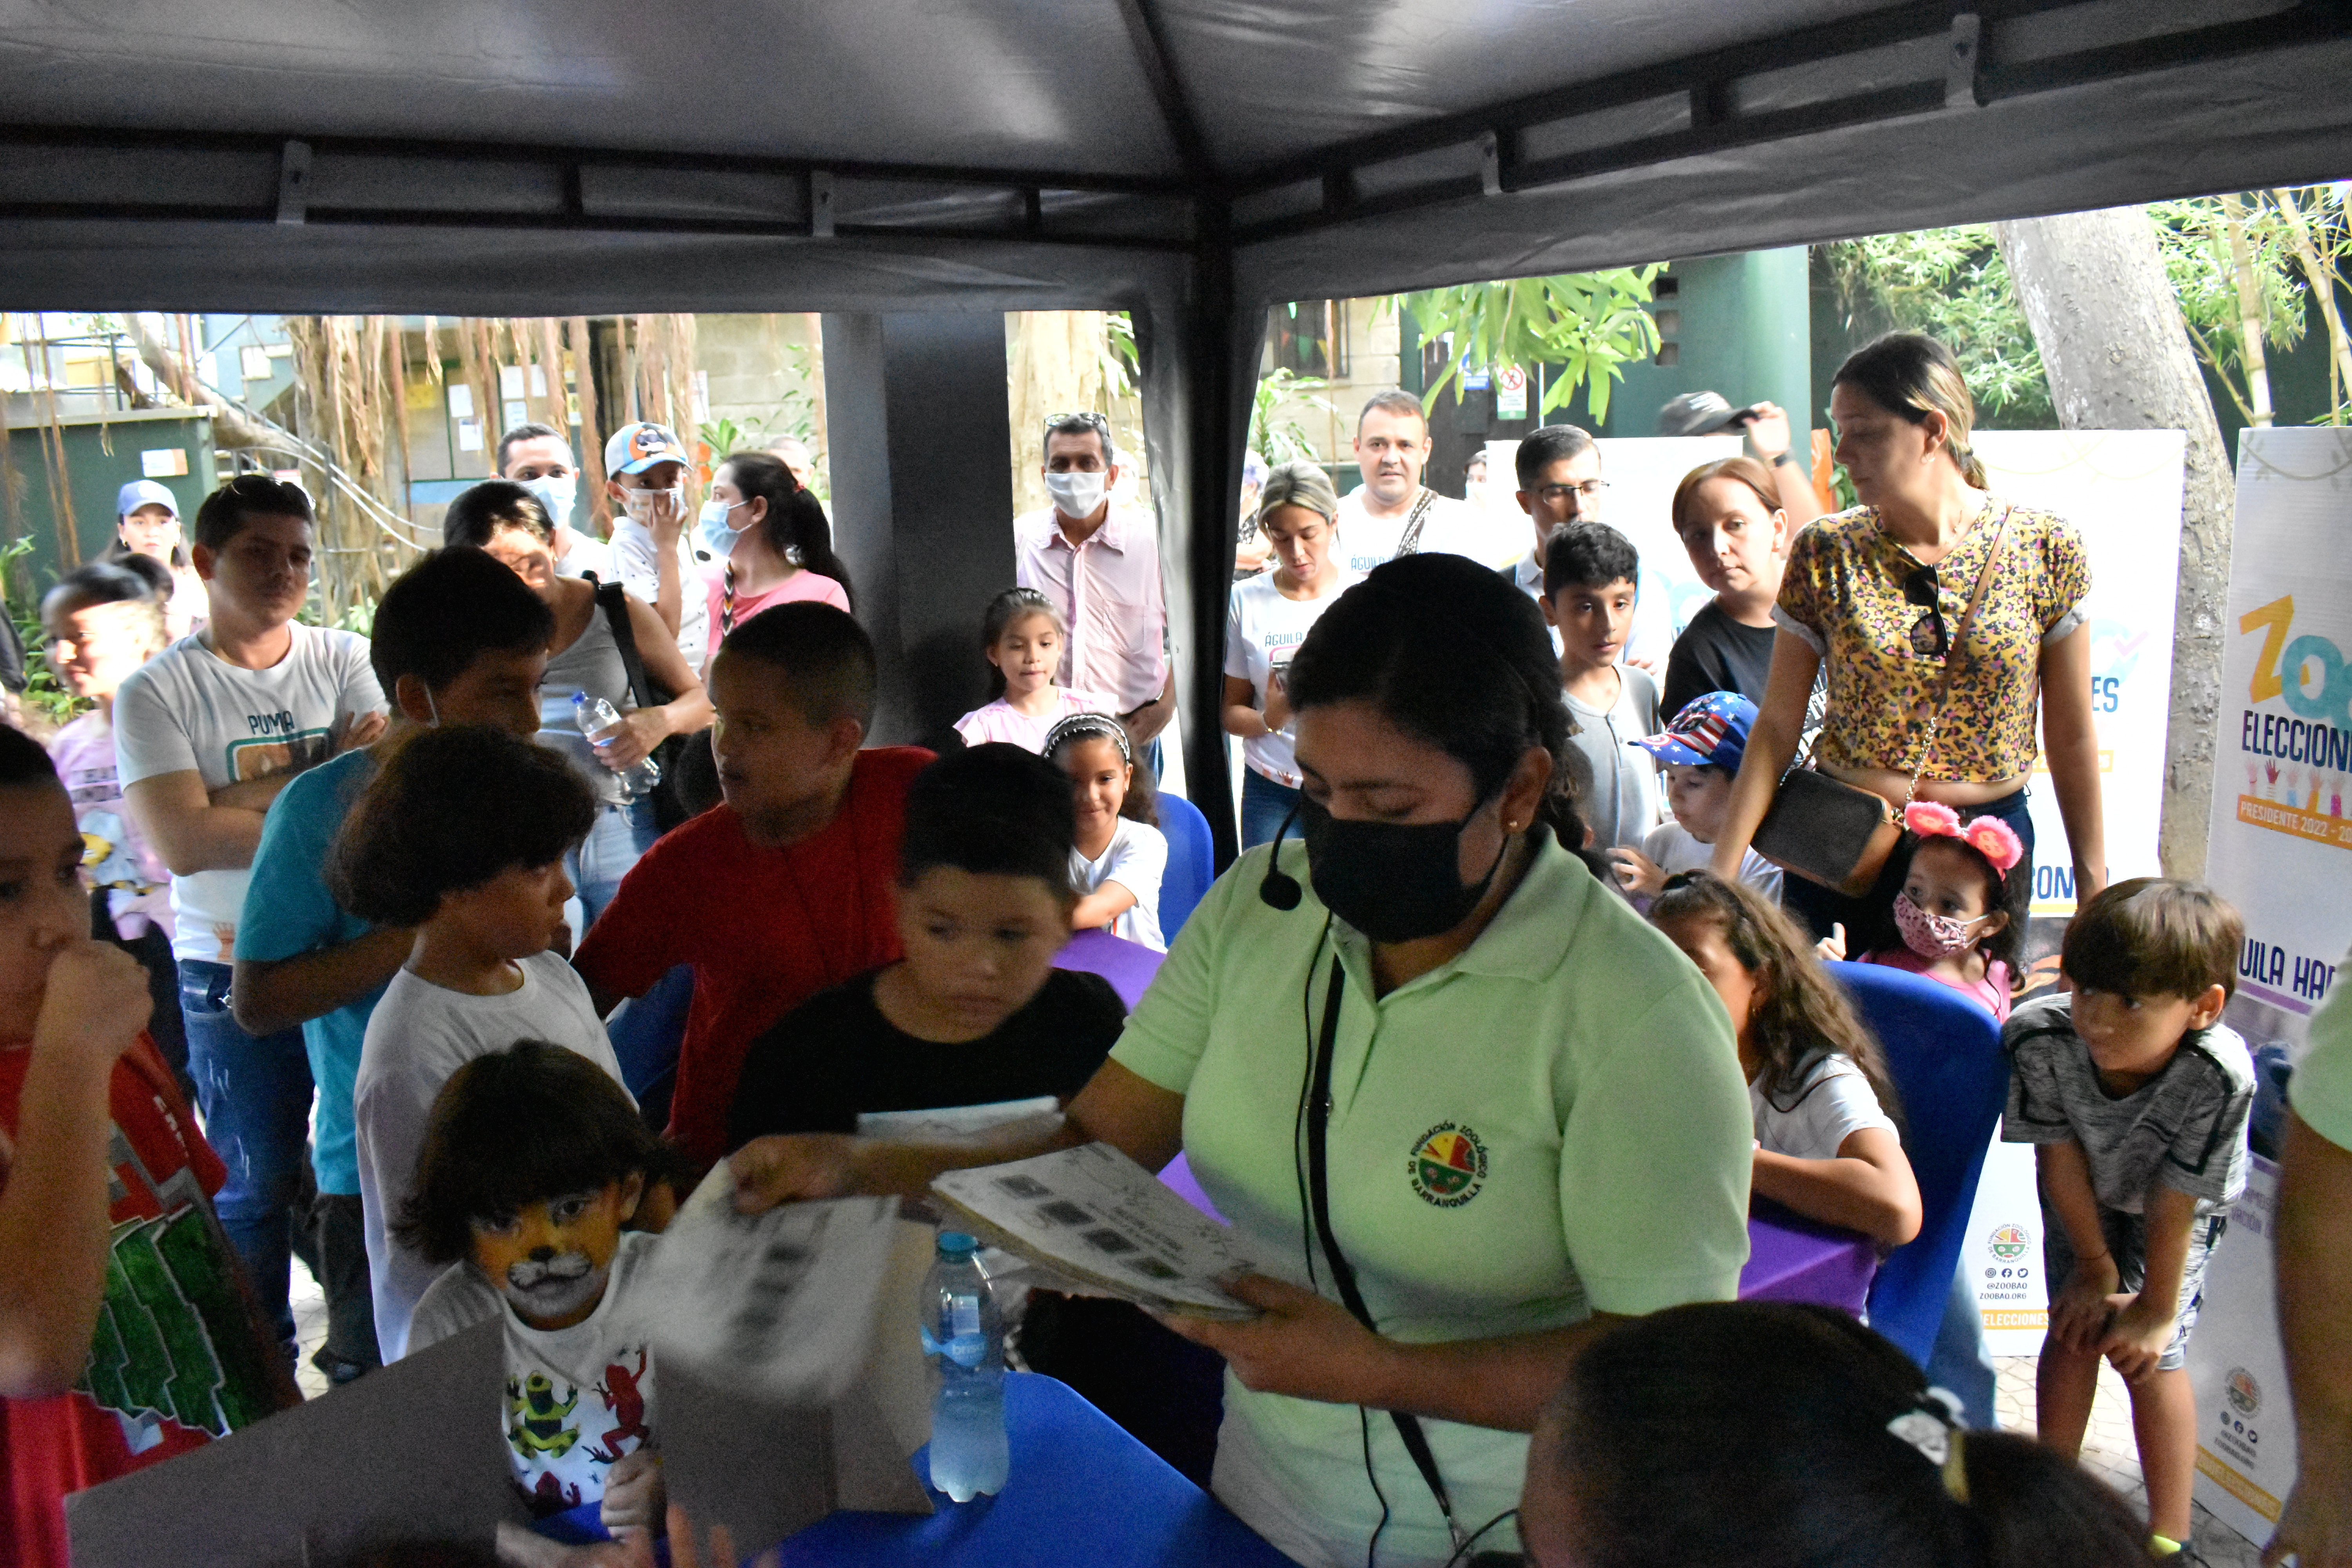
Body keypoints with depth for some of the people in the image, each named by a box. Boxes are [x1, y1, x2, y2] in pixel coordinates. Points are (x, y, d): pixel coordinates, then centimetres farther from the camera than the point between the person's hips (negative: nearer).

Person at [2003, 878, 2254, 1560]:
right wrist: (2095, 1265, -10)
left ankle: (2169, 1534, 11)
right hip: (2082, 1195, 2)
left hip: (2177, 1204, -1)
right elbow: (2061, 1159, -22)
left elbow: (2173, 1202, -29)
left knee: (2150, 1354, -5)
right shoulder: (2039, 1040, -39)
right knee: (2075, 1330, 1)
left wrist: (2156, 1306, -14)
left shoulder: (2217, 1078, -42)